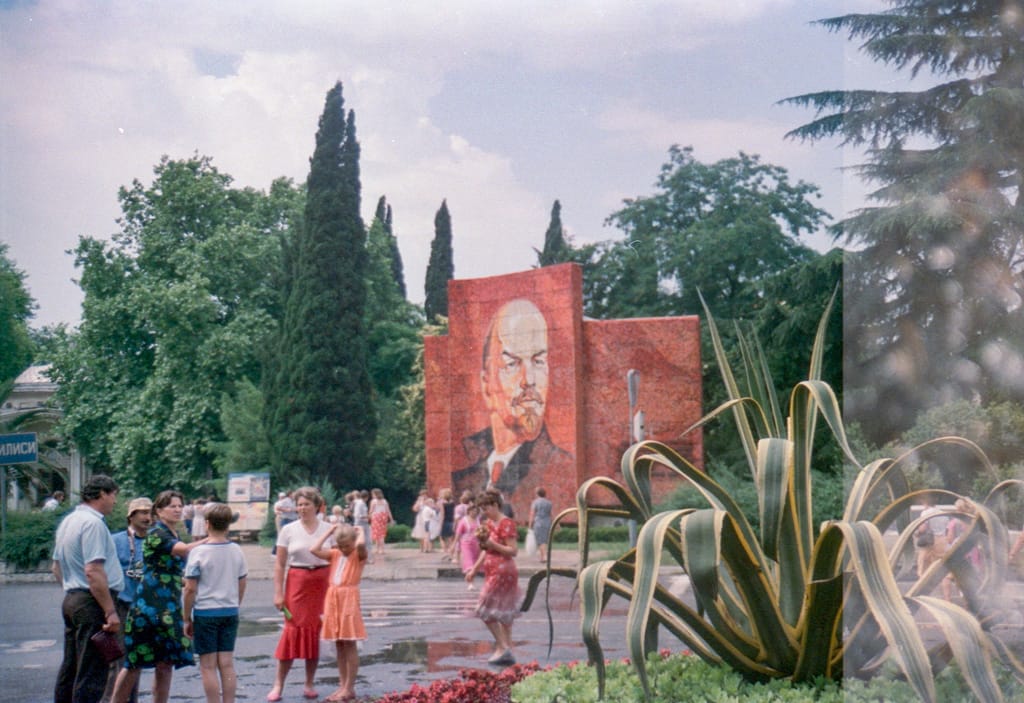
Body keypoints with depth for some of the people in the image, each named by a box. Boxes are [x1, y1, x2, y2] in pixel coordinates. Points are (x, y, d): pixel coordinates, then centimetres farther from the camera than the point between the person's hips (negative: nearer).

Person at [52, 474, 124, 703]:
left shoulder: (68, 521, 16)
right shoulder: (93, 523, -15)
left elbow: (56, 567, 23)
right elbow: (93, 571, -22)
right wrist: (111, 611, -21)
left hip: (70, 599, 10)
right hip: (92, 604, -10)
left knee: (70, 667, 15)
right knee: (91, 674, -7)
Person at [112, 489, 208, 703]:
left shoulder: (175, 536, 18)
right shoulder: (155, 533, -8)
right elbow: (185, 550, -23)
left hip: (170, 608, 8)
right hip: (149, 605, -8)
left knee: (166, 665, 6)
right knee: (135, 664, -2)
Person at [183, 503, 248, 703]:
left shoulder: (198, 553, -11)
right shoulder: (237, 551, 2)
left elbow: (190, 589, -10)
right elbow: (242, 585, 9)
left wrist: (187, 619, -1)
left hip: (205, 613, -4)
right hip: (230, 612, 4)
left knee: (208, 666, 2)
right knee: (227, 664, 8)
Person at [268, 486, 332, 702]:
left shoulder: (329, 529, 4)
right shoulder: (288, 530, 2)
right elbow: (280, 564, 2)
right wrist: (278, 593, -3)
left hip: (321, 583, 1)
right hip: (297, 582, -1)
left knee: (315, 632, 4)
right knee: (292, 630, -5)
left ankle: (309, 684, 15)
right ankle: (278, 685, 2)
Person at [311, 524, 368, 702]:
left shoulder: (359, 555, -4)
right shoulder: (335, 554, 10)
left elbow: (361, 544, -28)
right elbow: (314, 550, -2)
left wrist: (360, 531, -9)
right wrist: (329, 532, 3)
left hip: (349, 600, -6)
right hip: (332, 599, 6)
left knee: (349, 645, -2)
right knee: (339, 645, 10)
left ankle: (349, 688, 2)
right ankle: (342, 686, 16)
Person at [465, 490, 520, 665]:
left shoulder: (506, 524, -14)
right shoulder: (489, 524, 13)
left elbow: (513, 551, -18)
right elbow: (486, 550, 20)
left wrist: (492, 544, -22)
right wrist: (474, 570, 18)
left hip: (503, 572, -9)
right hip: (493, 572, 9)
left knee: (487, 611, -8)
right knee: (503, 613, 11)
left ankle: (503, 647, -3)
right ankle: (508, 652, 14)